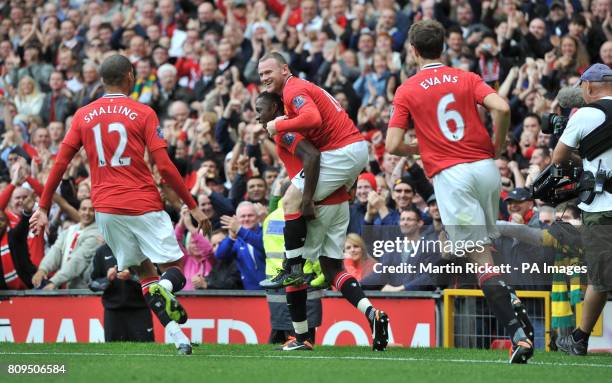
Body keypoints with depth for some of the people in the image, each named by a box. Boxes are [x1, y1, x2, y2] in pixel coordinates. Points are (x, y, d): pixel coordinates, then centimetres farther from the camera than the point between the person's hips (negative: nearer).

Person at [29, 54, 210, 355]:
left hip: (105, 208, 3)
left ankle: (175, 333, -5)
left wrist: (43, 208, 10)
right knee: (174, 267, 4)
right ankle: (164, 288, -33)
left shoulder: (83, 116, 7)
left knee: (143, 269, 13)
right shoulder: (142, 113, -3)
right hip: (144, 205, -3)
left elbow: (60, 164, 4)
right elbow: (164, 166, -8)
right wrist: (192, 206, -2)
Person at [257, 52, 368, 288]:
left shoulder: (293, 90, -11)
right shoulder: (299, 86, 20)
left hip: (340, 152, -11)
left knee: (292, 201, -9)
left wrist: (279, 125, -18)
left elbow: (313, 118, -29)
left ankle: (293, 270, -11)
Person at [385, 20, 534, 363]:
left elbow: (394, 145, -1)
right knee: (487, 245, 21)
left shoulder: (407, 90, 4)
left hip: (450, 176, -3)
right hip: (486, 167, 3)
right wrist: (498, 145, 9)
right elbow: (502, 108, -8)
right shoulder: (467, 78, 9)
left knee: (481, 259, -7)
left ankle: (519, 335, -18)